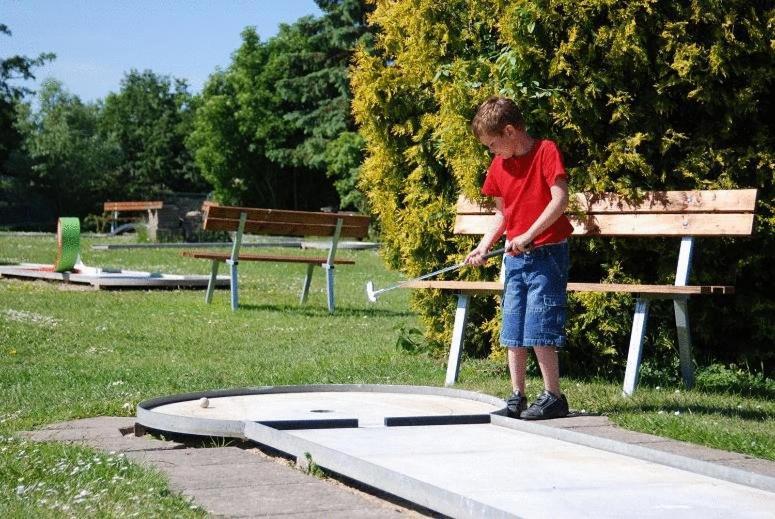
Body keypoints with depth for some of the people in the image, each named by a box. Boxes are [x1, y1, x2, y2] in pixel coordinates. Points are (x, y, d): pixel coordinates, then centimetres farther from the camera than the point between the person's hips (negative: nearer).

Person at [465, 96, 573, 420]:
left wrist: (529, 235, -21)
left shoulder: (546, 151, -9)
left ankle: (553, 397, -3)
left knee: (538, 328, -11)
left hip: (546, 253, -7)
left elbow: (560, 199, -18)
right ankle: (517, 398, 14)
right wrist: (483, 247, 5)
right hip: (514, 257, 7)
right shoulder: (498, 165, 11)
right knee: (512, 331, 7)